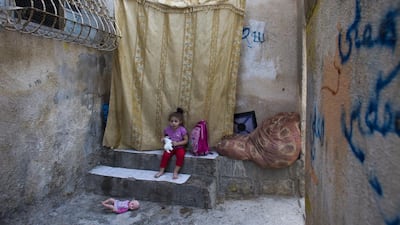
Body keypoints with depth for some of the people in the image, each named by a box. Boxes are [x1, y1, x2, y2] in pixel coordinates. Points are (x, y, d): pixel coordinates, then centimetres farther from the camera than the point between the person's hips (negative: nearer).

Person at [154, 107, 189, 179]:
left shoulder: (182, 130, -13)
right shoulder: (167, 129, -4)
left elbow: (186, 140, -9)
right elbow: (164, 136, 17)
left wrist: (177, 143, -21)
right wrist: (163, 139, -7)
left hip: (179, 147, -2)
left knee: (181, 155, -31)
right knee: (165, 155, -24)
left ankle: (175, 172, -20)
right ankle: (161, 171, -8)